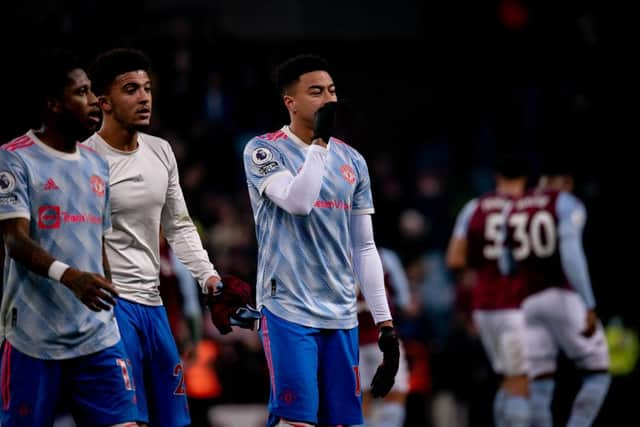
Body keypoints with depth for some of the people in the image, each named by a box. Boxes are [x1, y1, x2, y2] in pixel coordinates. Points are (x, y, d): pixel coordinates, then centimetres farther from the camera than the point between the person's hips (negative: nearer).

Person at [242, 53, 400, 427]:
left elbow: (364, 248, 15)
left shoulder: (351, 160, 13)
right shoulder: (264, 151, -2)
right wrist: (320, 140, -15)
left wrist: (385, 322, 11)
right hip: (289, 310, -5)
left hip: (341, 314, 5)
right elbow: (298, 202, -21)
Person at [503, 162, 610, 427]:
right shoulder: (567, 205, -3)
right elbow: (571, 254, -16)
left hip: (528, 303, 5)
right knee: (597, 375, 6)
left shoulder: (514, 210, 15)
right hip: (564, 297, -5)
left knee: (541, 386, 5)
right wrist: (589, 306, -19)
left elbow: (508, 267, 16)